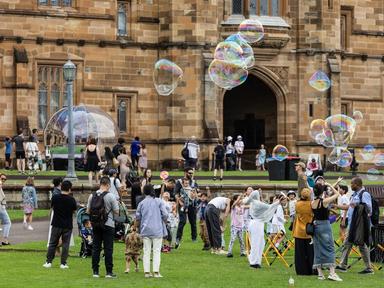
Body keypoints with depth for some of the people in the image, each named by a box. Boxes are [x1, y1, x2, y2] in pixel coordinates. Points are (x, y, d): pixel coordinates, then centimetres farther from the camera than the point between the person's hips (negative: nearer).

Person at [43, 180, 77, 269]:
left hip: (56, 224, 1)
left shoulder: (55, 198, -7)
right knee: (65, 244, 5)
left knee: (52, 243, 11)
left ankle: (48, 262, 11)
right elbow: (74, 210, 1)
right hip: (67, 225, -1)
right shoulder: (71, 199, -11)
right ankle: (63, 263, 3)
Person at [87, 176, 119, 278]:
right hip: (108, 224, -4)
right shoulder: (110, 196, -11)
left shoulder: (92, 196, 2)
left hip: (95, 224, 4)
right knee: (108, 249, 1)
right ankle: (109, 272, 1)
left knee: (96, 248, 8)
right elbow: (116, 212, -8)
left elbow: (88, 211, 7)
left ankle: (95, 271, 9)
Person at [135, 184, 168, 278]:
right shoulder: (159, 201, -1)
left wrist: (138, 226, 24)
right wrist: (164, 221, 16)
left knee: (146, 251, 6)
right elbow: (165, 215, -4)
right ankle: (156, 271, -7)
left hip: (145, 230, 2)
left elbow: (138, 217, 7)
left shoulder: (142, 203, 4)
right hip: (157, 230, -2)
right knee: (157, 251, 0)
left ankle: (147, 272, 2)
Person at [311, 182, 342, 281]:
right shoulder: (325, 201, -14)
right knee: (329, 248, -3)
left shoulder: (312, 203, 0)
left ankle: (320, 273, 8)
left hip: (315, 225, 6)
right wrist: (329, 186, 7)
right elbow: (337, 194, -2)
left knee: (318, 250, 9)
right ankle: (332, 273, -12)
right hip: (325, 225, -6)